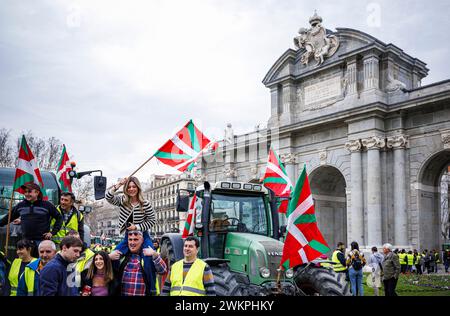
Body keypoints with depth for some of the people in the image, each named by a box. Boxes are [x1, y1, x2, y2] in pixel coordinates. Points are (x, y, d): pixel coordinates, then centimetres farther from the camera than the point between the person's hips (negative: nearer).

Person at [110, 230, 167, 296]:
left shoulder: (148, 254, -2)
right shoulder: (121, 254, 7)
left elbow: (163, 271, -13)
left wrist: (155, 255, -28)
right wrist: (109, 257, -10)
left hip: (142, 294, -3)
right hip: (122, 294, 3)